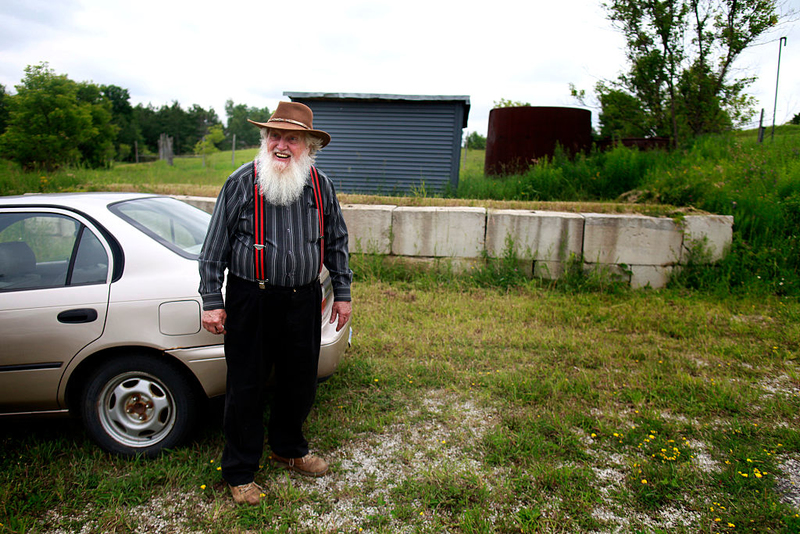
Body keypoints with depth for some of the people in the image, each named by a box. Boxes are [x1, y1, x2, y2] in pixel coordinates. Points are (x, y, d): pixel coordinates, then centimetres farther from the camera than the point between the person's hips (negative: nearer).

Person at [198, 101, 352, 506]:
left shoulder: (320, 185, 4)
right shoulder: (241, 183, -5)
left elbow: (336, 242, 13)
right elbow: (215, 247, -1)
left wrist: (342, 293, 12)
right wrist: (212, 301, -4)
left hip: (303, 301, 4)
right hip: (251, 301, -3)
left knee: (300, 381, 16)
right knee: (246, 386, 6)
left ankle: (288, 449, 41)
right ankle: (240, 471, 25)